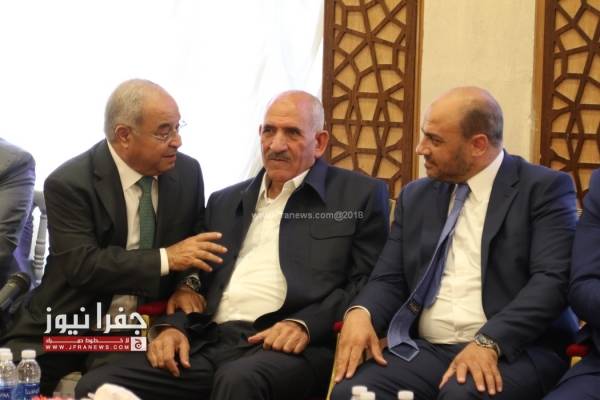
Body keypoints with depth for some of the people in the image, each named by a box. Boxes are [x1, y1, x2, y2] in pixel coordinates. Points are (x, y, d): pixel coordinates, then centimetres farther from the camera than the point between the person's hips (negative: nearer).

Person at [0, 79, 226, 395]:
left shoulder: (187, 172, 2)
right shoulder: (68, 184, -12)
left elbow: (199, 238, 14)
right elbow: (81, 265, -21)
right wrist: (165, 258, -25)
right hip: (66, 325, -1)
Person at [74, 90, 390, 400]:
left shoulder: (361, 196, 9)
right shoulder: (225, 202, 25)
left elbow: (369, 284, 0)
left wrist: (305, 325, -16)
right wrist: (176, 327, 2)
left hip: (288, 346, -5)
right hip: (208, 343, 5)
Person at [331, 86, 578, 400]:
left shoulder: (544, 188, -1)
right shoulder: (415, 197, 17)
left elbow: (553, 279, -12)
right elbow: (390, 280, 13)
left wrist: (489, 343, -25)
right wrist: (360, 313, -10)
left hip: (515, 349, -4)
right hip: (425, 349, 4)